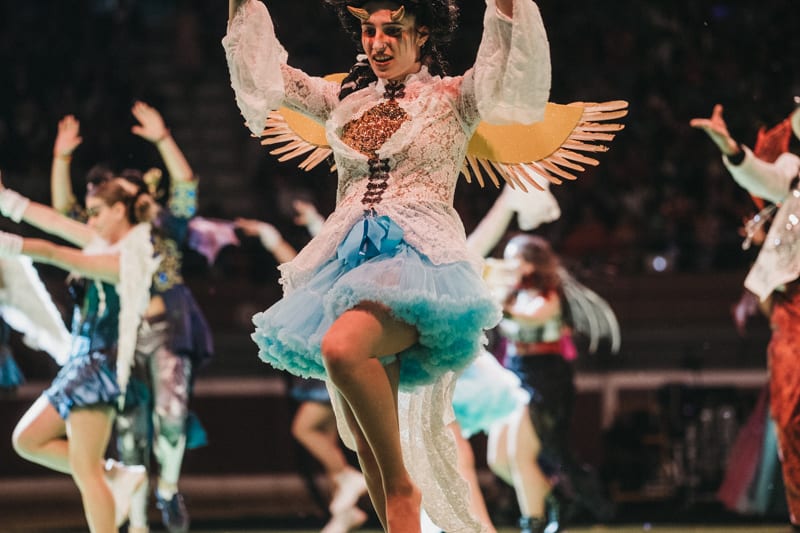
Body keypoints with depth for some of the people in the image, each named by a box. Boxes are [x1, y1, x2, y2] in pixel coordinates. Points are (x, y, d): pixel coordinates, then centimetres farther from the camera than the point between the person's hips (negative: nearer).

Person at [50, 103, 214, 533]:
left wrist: (162, 139, -16)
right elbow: (63, 208, 8)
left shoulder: (164, 230, 7)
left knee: (171, 413, -22)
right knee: (130, 433, 1)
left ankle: (168, 488, 3)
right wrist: (61, 158, -4)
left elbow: (186, 187, -6)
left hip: (166, 332, -3)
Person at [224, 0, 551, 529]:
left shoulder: (453, 98, 6)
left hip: (419, 257, -6)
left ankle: (403, 487, -19)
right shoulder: (345, 100, 19)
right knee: (366, 435, 0)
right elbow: (261, 71, 20)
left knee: (343, 346, -34)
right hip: (351, 260, 6)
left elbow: (511, 69, -12)